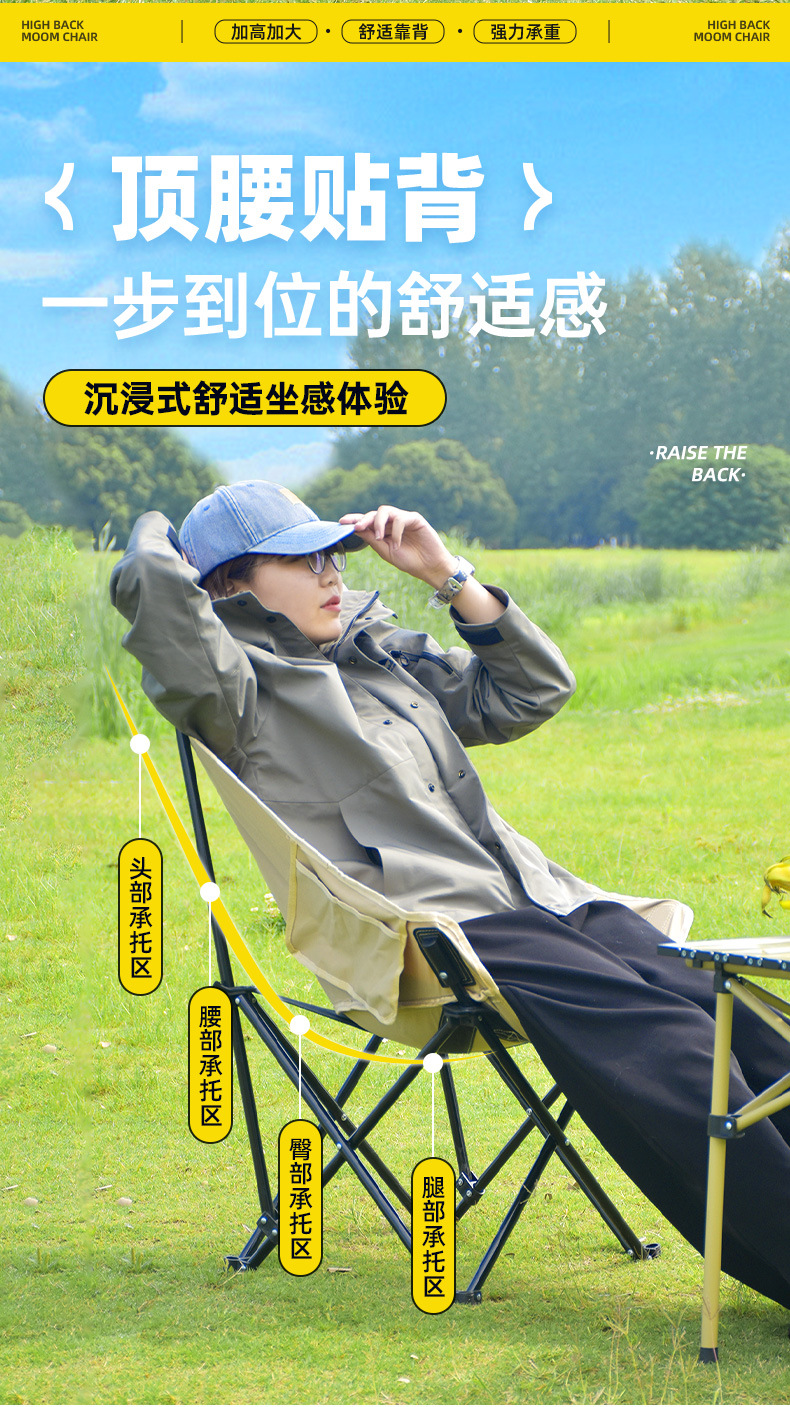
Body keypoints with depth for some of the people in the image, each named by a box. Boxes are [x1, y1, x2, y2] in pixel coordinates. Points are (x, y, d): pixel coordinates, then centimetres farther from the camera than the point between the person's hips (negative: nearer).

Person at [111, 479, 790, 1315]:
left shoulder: (387, 655, 27)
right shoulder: (244, 689, 4)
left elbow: (533, 690, 31)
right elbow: (151, 584, -14)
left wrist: (448, 577, 22)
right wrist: (158, 540, 11)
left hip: (543, 902, 8)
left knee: (720, 1015, -16)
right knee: (657, 1034, -29)